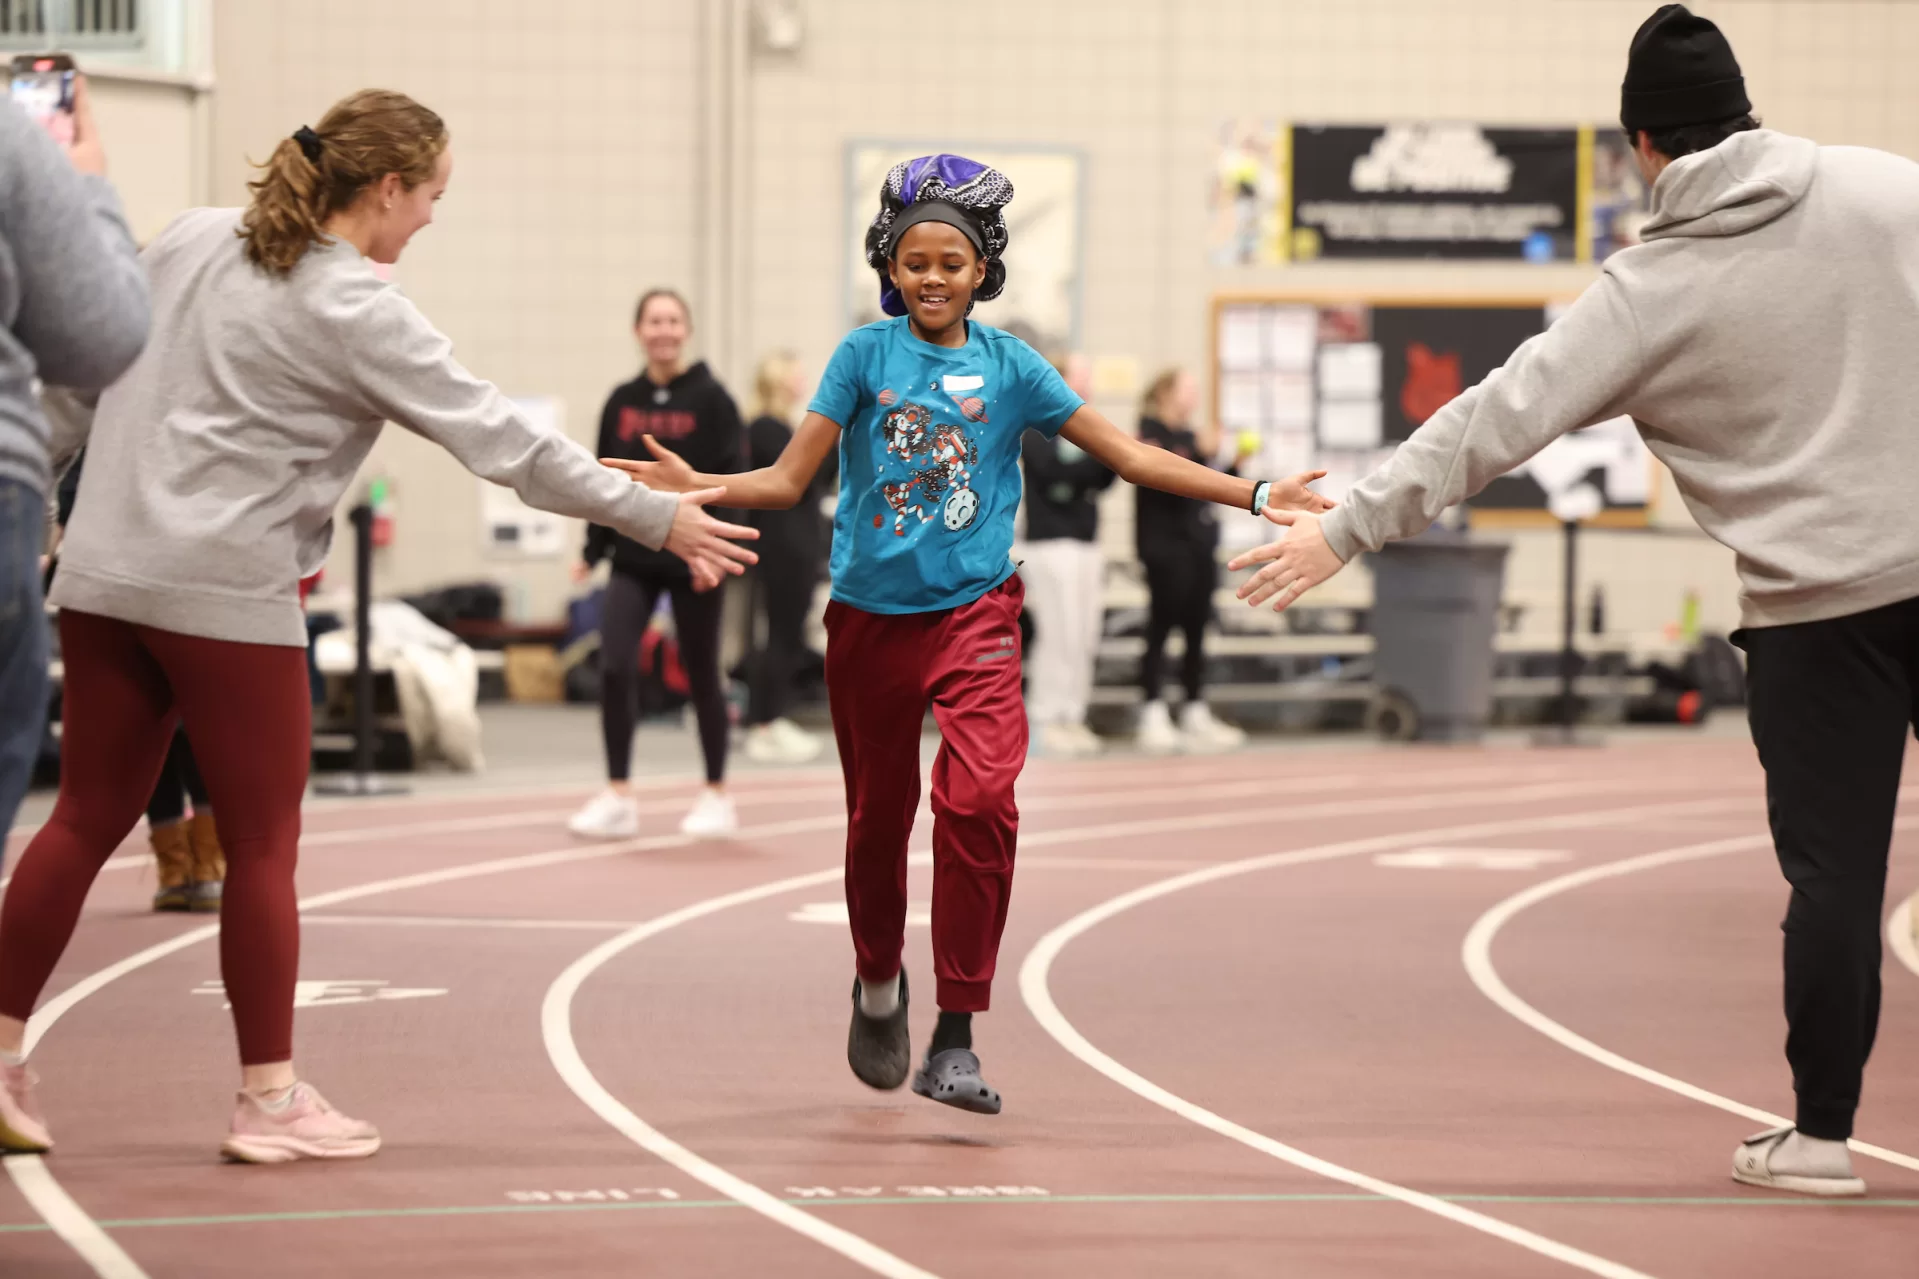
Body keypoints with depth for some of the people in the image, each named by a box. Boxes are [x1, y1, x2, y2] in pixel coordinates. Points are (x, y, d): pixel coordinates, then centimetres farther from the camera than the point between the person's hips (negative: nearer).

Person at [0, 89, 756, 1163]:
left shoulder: (190, 242, 8)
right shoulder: (358, 315, -11)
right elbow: (503, 440, -10)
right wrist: (657, 518, -4)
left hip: (106, 577, 7)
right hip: (230, 594, -7)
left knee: (89, 821, 11)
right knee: (263, 845, 3)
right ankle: (271, 1101, 8)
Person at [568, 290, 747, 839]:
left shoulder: (711, 399, -5)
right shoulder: (622, 402, 7)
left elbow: (733, 479, -9)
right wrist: (594, 550, 7)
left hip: (691, 561, -3)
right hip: (633, 559, 3)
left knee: (701, 676, 7)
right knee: (615, 667, -11)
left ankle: (716, 796, 21)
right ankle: (618, 796, -4)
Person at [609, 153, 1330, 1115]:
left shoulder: (1008, 367, 2)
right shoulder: (865, 355, 1)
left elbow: (1130, 456, 4)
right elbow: (790, 478, -3)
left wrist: (1254, 496, -2)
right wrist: (698, 488, -21)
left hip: (973, 612, -1)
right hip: (869, 616, 1)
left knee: (980, 797, -20)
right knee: (877, 814, 11)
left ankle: (954, 1042, -17)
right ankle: (878, 983, 41)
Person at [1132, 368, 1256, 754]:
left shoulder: (1189, 436, 17)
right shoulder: (1152, 434, -6)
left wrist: (1235, 465, 6)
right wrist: (1201, 454, -24)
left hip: (1199, 545, 8)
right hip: (1166, 545, -8)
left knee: (1197, 631, 8)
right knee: (1161, 628, -7)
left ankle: (1195, 715, 12)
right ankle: (1153, 716, -6)